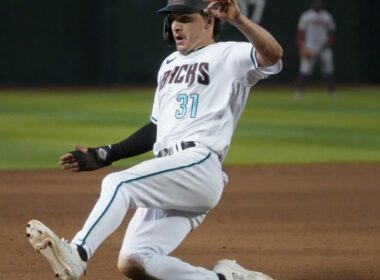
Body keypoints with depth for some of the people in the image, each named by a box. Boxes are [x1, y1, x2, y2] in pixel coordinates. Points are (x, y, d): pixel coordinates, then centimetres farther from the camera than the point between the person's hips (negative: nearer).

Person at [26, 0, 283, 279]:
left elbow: (273, 54, -18)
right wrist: (104, 155, 23)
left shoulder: (229, 56, 3)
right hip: (167, 180, 9)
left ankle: (77, 254, -41)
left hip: (200, 165, -9)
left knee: (117, 184, -29)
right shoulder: (170, 65, 27)